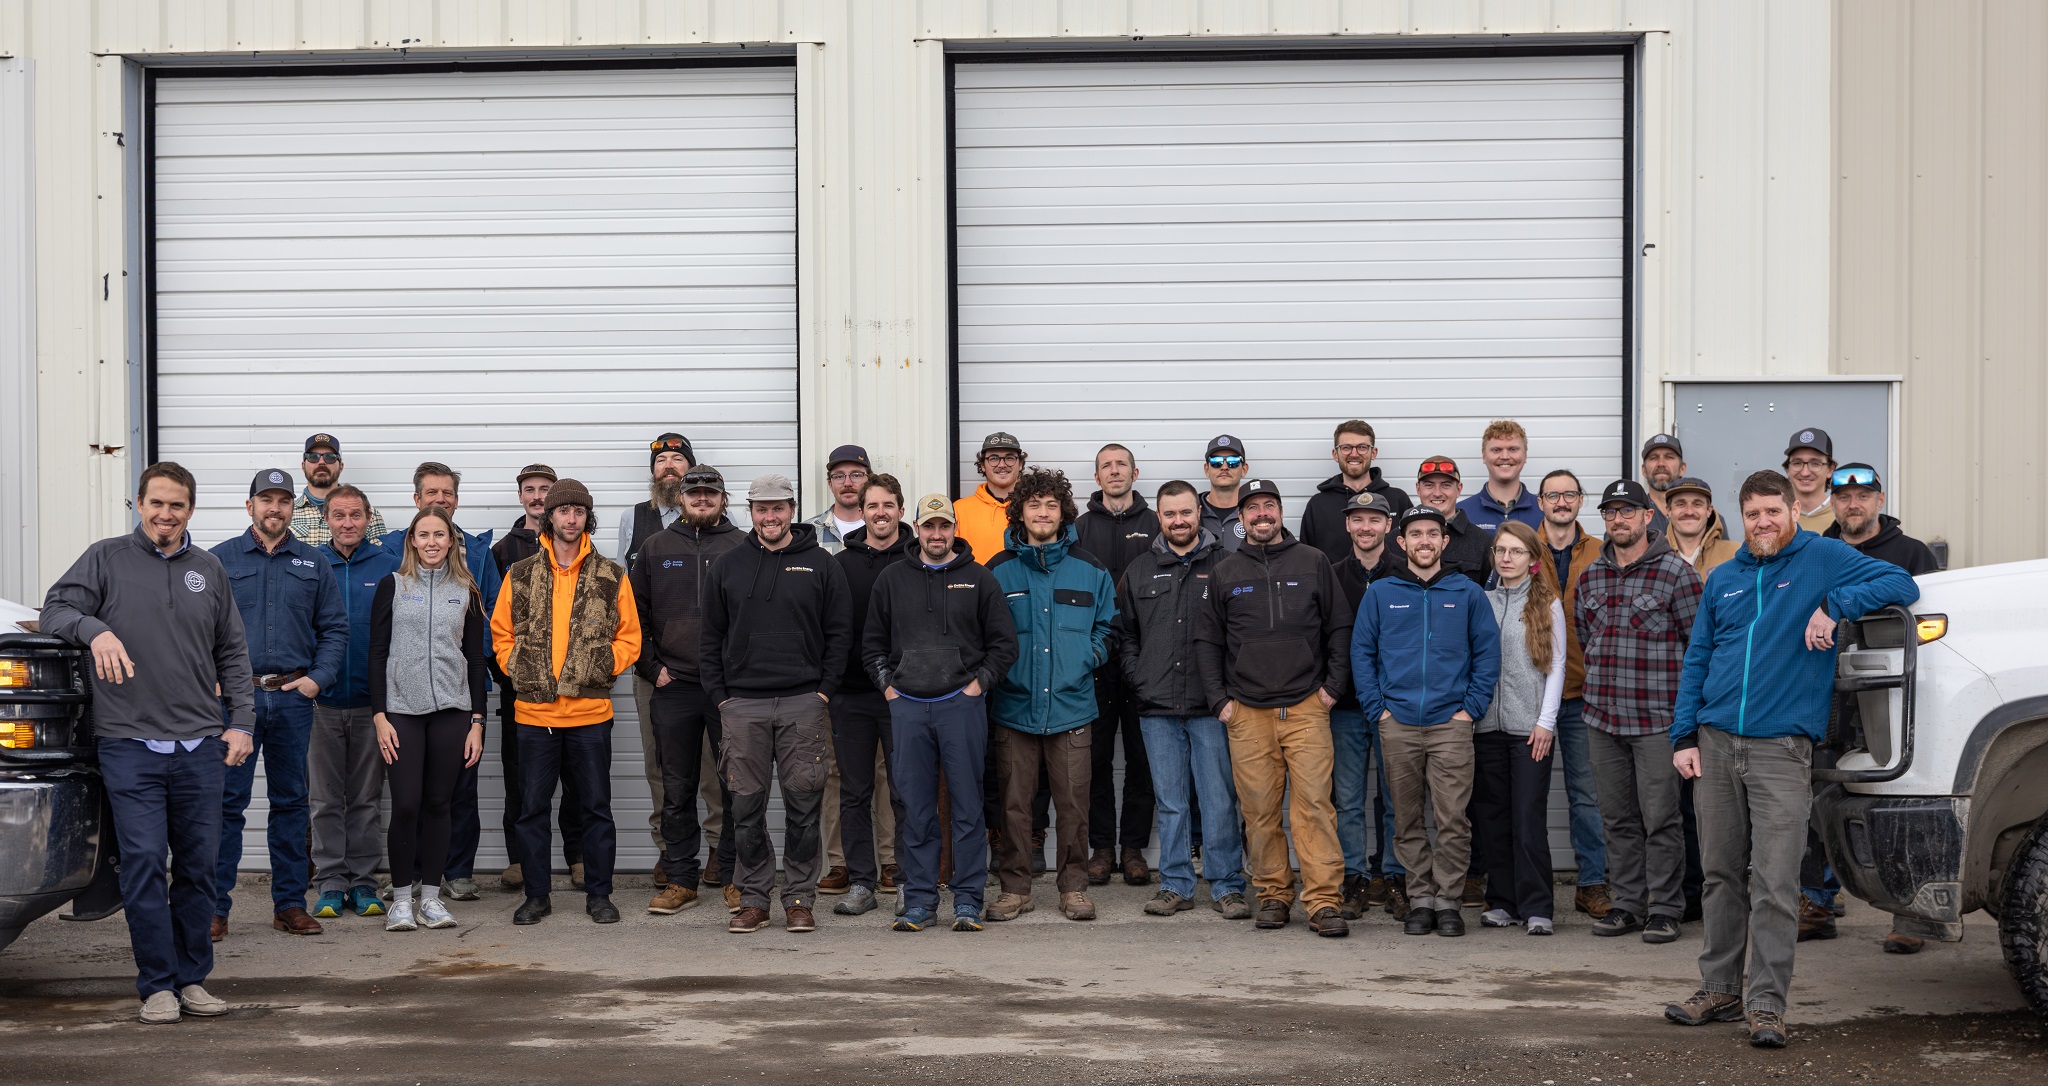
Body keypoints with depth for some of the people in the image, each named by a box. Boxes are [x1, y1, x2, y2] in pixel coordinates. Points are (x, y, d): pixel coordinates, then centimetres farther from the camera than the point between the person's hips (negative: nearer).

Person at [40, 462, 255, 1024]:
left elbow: (232, 652, 17)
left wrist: (241, 721, 8)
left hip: (201, 745, 3)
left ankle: (192, 978, 17)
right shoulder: (106, 558, 6)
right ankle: (158, 985, 2)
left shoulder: (209, 570, 14)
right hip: (129, 744, -3)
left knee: (198, 865, 7)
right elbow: (56, 608, 1)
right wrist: (96, 629, -20)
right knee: (143, 865, -6)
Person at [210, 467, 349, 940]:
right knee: (227, 802, -4)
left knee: (291, 802, 8)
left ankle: (290, 904, 15)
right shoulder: (220, 559, 6)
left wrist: (318, 678, -2)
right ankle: (214, 907, 2)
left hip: (294, 698, 2)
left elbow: (335, 627, 11)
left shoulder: (313, 564, 11)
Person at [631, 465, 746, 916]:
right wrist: (652, 668, 3)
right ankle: (681, 878, 14)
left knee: (735, 785, 2)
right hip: (674, 688, 2)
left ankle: (735, 877, 11)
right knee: (677, 789, 6)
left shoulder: (743, 547, 4)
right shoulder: (655, 548, 10)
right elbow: (635, 614, 11)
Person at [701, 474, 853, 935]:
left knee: (803, 803, 0)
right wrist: (719, 697, 4)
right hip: (742, 704, 2)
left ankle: (800, 899, 9)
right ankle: (753, 899, 12)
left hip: (802, 703, -1)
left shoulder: (821, 564, 5)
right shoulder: (728, 566, 10)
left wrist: (824, 690, -2)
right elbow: (711, 638, 12)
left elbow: (840, 633, 6)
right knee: (746, 806, 3)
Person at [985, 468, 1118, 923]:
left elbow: (1106, 626, 15)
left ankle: (1074, 888, 13)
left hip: (1071, 707, 0)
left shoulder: (1090, 569, 8)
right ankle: (1015, 888, 14)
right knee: (1014, 804, 3)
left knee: (1074, 804, 2)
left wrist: (1091, 655, -1)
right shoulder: (998, 571, 5)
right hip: (1014, 707, 0)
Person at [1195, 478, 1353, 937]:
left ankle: (1324, 901, -7)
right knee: (1260, 811, 3)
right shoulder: (1225, 572, 10)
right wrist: (1219, 700, 4)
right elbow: (1207, 640, 12)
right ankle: (1272, 895, 13)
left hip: (1306, 708, -1)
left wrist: (1334, 684, 1)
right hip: (1247, 712, 1)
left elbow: (1340, 628, 10)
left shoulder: (1313, 562, 8)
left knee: (1314, 804, -8)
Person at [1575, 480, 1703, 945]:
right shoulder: (1591, 576, 12)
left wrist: (1685, 698, -1)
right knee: (1618, 817, 10)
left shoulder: (1675, 572, -5)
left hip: (1657, 718, -5)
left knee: (1660, 817, -3)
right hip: (1603, 715, 5)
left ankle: (1664, 909, 6)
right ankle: (1627, 904, 19)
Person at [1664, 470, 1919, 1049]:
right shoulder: (1723, 579, 16)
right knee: (1722, 875, 10)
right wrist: (1684, 736, 8)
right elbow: (1697, 660, 17)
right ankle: (1720, 988, 20)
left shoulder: (1823, 558, 3)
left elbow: (1901, 584, -6)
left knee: (1774, 885, -8)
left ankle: (1765, 1004, -2)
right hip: (1716, 743, 4)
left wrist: (1834, 606, -18)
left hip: (1781, 748, -4)